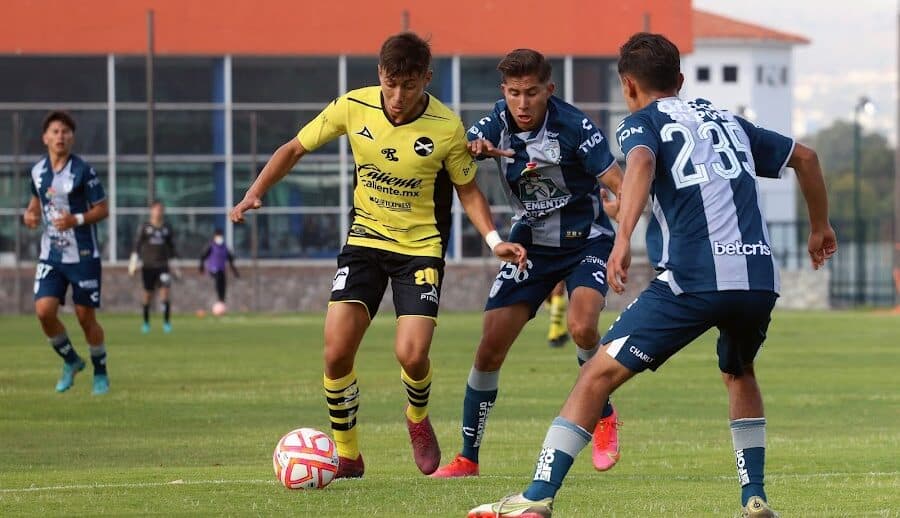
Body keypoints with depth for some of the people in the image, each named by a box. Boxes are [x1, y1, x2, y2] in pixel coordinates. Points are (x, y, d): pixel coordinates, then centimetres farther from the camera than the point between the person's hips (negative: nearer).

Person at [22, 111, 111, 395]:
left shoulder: (83, 171, -11)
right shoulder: (38, 170, 4)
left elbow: (103, 209, -7)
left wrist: (77, 220, -23)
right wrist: (30, 214, 1)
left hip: (83, 255, -4)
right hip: (51, 255, 4)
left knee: (86, 317, 1)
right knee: (44, 310, -11)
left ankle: (100, 373, 21)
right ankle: (71, 361, 13)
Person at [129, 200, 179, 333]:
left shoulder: (167, 228, 9)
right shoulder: (145, 228, 3)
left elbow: (171, 247, 16)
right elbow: (137, 244, -1)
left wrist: (174, 265, 15)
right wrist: (134, 261, -11)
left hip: (163, 266, 1)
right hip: (148, 266, -1)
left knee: (165, 292, -13)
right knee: (148, 295, 5)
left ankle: (166, 323, -9)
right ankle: (146, 323, 21)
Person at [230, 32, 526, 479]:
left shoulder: (446, 128, -15)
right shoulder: (352, 108, -11)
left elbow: (467, 191, 1)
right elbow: (296, 148, 4)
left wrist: (494, 240, -13)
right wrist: (256, 193, -9)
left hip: (421, 246, -2)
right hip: (365, 239, 2)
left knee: (412, 354, -18)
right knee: (337, 352, -13)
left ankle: (418, 418, 18)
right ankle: (346, 456, 8)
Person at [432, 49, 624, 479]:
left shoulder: (573, 126, -21)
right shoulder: (497, 125, -8)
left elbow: (620, 185, -21)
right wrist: (472, 149, -31)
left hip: (585, 241, -4)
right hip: (530, 244, 4)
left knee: (581, 327, -30)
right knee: (490, 349, -4)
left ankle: (605, 419, -2)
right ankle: (467, 457, 9)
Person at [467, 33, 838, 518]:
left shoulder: (642, 122, 9)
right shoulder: (728, 121, 26)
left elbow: (640, 163, -15)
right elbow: (805, 157, 33)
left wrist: (623, 239, -27)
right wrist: (820, 228, 46)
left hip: (693, 279, -5)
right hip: (760, 277, 5)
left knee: (599, 374, 0)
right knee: (739, 373, 33)